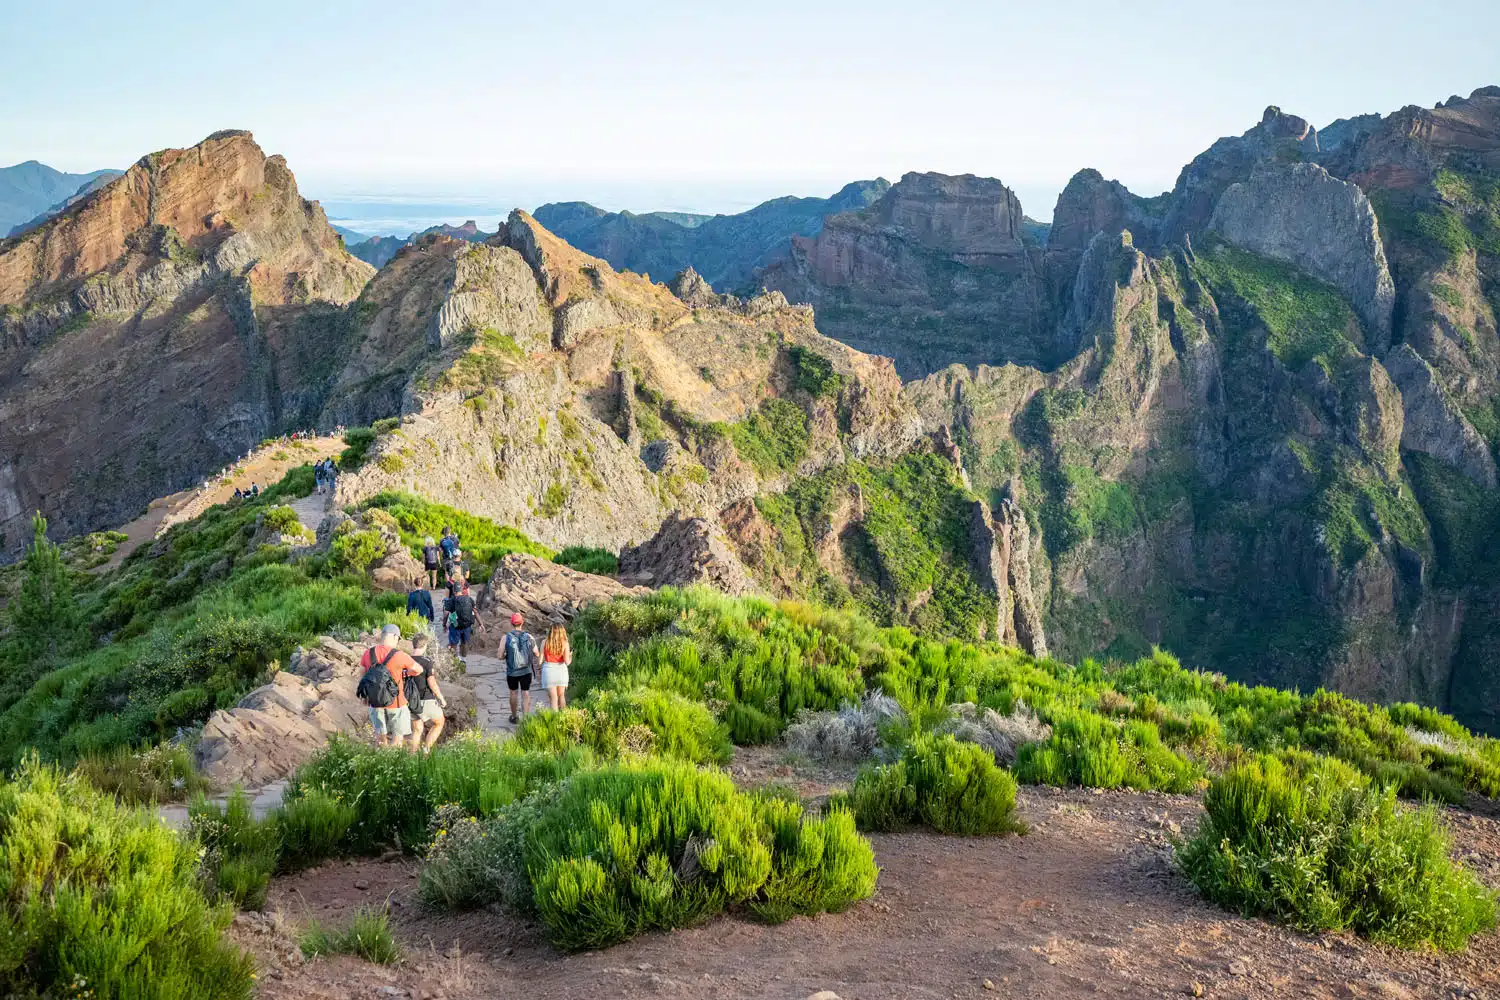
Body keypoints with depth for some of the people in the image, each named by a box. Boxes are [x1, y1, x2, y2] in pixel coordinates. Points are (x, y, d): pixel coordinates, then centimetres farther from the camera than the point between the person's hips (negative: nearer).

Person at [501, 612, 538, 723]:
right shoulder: (528, 637, -8)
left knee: (514, 693, 19)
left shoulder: (506, 638, -11)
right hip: (526, 671, 0)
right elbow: (536, 654, -2)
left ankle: (514, 717, 34)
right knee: (525, 695, 7)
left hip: (512, 672, 0)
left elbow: (500, 656, -10)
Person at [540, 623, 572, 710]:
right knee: (561, 695, 22)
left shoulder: (545, 643, -6)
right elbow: (567, 662, -11)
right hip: (561, 671, 1)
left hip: (548, 671, -1)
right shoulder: (565, 643, -6)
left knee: (553, 698, 3)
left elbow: (540, 660, -5)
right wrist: (570, 656, 10)